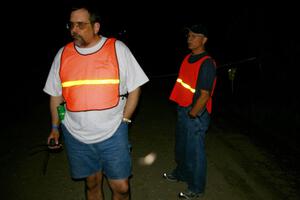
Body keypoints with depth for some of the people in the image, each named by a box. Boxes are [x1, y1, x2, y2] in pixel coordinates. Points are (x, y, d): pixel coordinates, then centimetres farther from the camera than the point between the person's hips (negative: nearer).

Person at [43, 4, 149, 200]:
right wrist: (55, 128, 12)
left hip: (112, 134, -2)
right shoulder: (63, 54, 3)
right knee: (92, 183, 18)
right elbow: (56, 95, 11)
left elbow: (134, 88, -3)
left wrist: (124, 120, -7)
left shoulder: (117, 49, -5)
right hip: (76, 135, 3)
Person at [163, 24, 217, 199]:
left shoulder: (207, 63, -18)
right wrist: (182, 111, 12)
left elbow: (204, 95, -21)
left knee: (195, 151, 6)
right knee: (181, 146, 23)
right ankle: (181, 173, 47)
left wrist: (192, 115, -15)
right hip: (182, 110, 8)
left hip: (196, 114, -8)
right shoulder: (188, 58, 8)